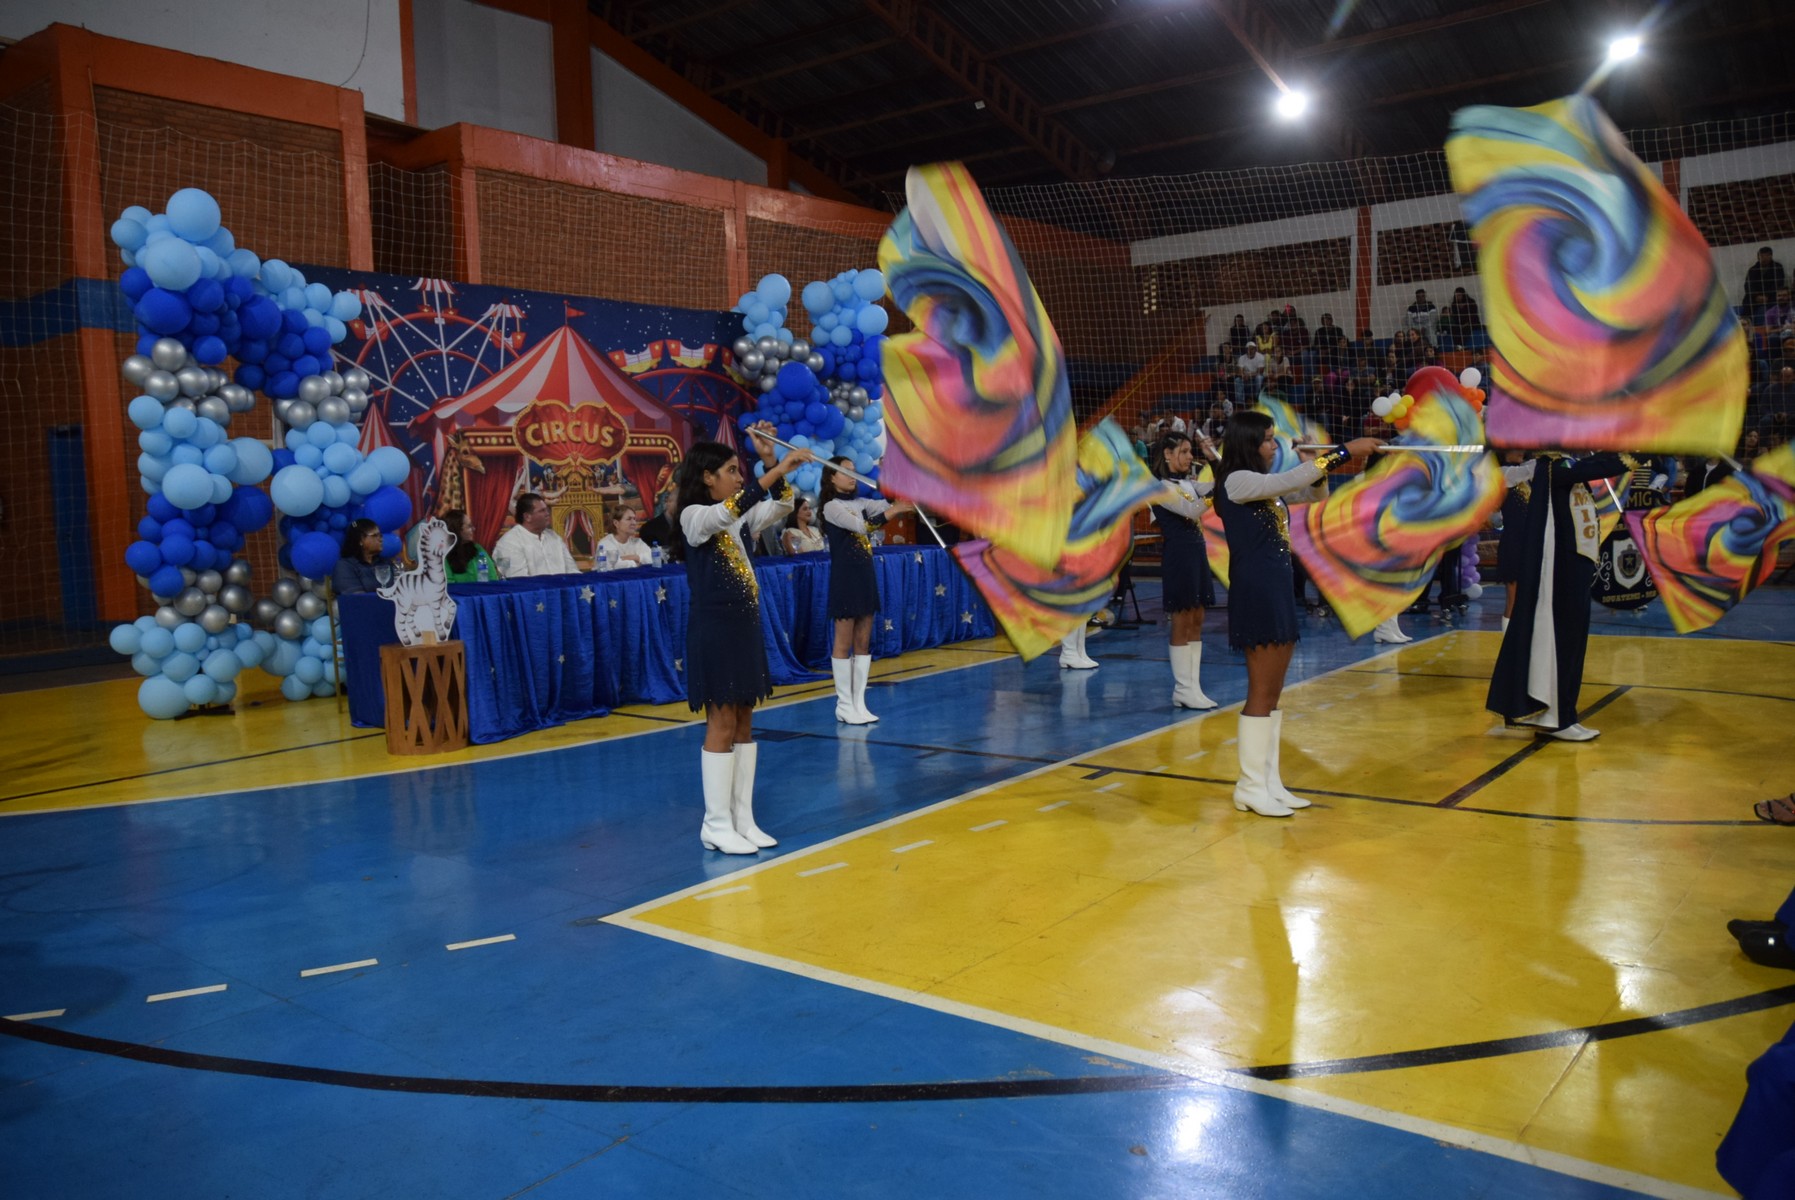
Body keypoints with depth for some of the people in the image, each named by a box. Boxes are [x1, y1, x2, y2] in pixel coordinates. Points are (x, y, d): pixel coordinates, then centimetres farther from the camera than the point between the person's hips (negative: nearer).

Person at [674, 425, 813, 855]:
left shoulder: (740, 519, 12)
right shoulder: (694, 517, -11)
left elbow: (779, 507, 8)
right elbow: (729, 509, -30)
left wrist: (769, 461, -4)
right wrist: (778, 470, -35)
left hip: (745, 626, 8)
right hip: (714, 629, -8)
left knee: (744, 723, 9)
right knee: (722, 724, -4)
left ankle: (742, 819, 16)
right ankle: (716, 825, 4)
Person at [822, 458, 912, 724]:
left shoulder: (861, 504, 13)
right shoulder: (831, 507, -9)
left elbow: (888, 505, 3)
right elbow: (861, 526, -22)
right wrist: (892, 512, -27)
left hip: (865, 577, 7)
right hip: (844, 580, -7)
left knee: (863, 643, 8)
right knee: (844, 643, -1)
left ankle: (859, 703, 14)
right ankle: (844, 705, 4)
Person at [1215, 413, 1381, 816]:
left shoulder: (1264, 486, 16)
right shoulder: (1237, 481, -12)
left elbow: (1300, 488, 22)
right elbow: (1292, 480, -21)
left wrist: (1337, 461, 5)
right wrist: (1345, 451, -16)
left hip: (1277, 593, 9)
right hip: (1255, 594, -9)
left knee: (1273, 693, 11)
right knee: (1262, 693, -5)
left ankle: (1269, 781, 17)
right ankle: (1250, 786, 3)